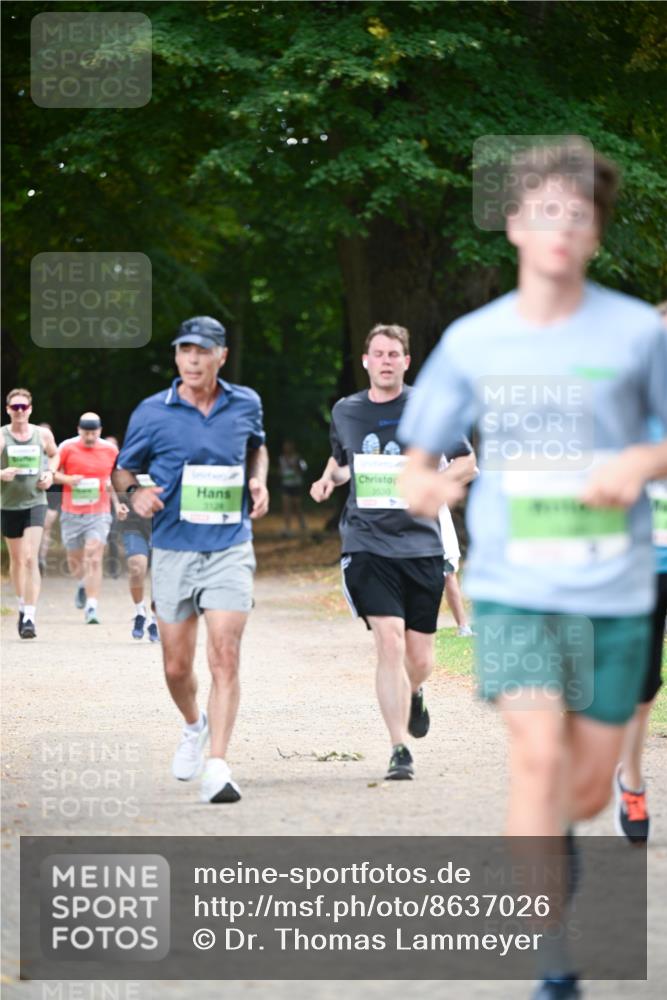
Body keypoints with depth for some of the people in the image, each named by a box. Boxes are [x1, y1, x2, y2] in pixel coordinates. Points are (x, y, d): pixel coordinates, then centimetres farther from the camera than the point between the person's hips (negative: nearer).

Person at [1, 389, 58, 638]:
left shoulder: (43, 435, 2)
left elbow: (54, 455, 22)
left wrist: (50, 472, 3)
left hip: (35, 503, -1)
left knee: (30, 558, -14)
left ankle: (30, 617, -18)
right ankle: (22, 606, 37)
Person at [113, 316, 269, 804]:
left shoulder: (245, 404, 4)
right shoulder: (152, 413, -1)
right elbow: (123, 469, 10)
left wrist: (259, 481, 5)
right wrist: (135, 492, -13)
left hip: (230, 548, 0)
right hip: (174, 549, 1)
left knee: (225, 655, -15)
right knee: (177, 666, 7)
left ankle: (218, 765, -17)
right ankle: (194, 726, 39)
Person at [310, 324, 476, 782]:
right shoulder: (345, 412, 8)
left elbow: (466, 461, 7)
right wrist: (329, 479, 5)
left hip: (421, 543, 0)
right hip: (366, 543, 0)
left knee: (420, 658, 5)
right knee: (389, 642, -17)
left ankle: (413, 695, 43)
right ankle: (400, 750, -10)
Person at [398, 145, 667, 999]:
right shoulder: (471, 342, 3)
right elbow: (418, 455, 11)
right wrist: (418, 482, -12)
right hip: (512, 586, -1)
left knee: (590, 786, 7)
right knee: (540, 752, -19)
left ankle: (549, 833, 45)